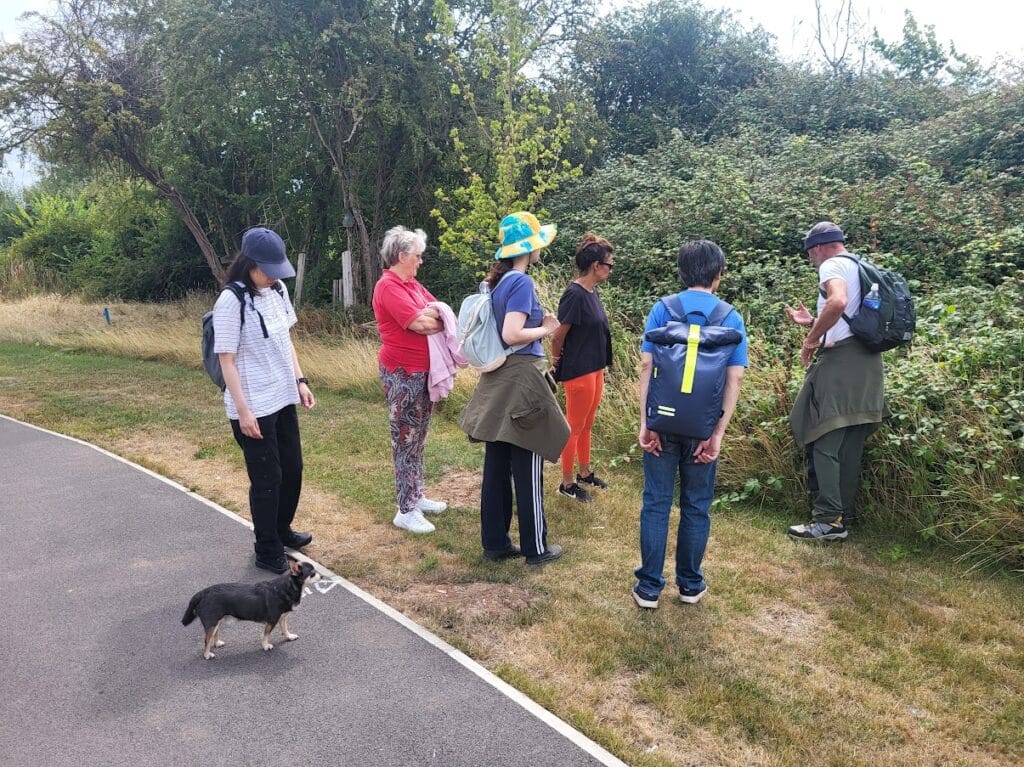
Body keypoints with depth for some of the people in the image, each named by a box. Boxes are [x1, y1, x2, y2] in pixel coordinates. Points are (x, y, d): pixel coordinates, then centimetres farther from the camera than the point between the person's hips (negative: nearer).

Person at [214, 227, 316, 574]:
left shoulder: (277, 290, 4)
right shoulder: (231, 301, -17)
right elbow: (227, 360, -16)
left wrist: (300, 381, 9)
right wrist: (243, 410, -18)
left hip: (283, 400, 7)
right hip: (253, 408, -7)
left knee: (293, 468, 17)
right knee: (267, 478, 3)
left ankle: (282, 531, 38)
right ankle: (267, 552, 19)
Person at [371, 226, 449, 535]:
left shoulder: (412, 284, 14)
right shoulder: (388, 287, -15)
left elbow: (443, 310, 12)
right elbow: (421, 324, -22)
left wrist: (429, 313, -10)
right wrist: (437, 318, -1)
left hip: (422, 371, 9)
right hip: (403, 373, -9)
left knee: (418, 438, 16)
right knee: (406, 440, -2)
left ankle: (416, 497, 27)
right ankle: (406, 511, 6)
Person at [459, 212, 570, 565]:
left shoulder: (496, 282, 11)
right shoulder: (521, 283, -14)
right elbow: (511, 335, -22)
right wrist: (545, 329, -7)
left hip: (497, 382, 9)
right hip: (520, 380, -8)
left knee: (497, 467, 13)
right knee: (527, 471, 2)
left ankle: (495, 543, 22)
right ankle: (536, 548, 14)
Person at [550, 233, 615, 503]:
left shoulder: (592, 292, 7)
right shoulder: (575, 294, -22)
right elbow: (558, 336, -18)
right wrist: (557, 360, -2)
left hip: (595, 369, 9)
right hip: (578, 371, -9)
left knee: (586, 426, 21)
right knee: (574, 428, 4)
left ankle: (585, 473, 37)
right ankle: (567, 484, 18)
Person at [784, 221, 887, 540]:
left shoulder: (832, 265, -4)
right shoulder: (861, 269, 24)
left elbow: (838, 302, -26)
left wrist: (811, 339, -16)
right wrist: (813, 322, 28)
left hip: (841, 360, -9)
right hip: (866, 362, 9)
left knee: (824, 442, -7)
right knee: (850, 446, 10)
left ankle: (829, 520, -8)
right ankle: (843, 516, 14)